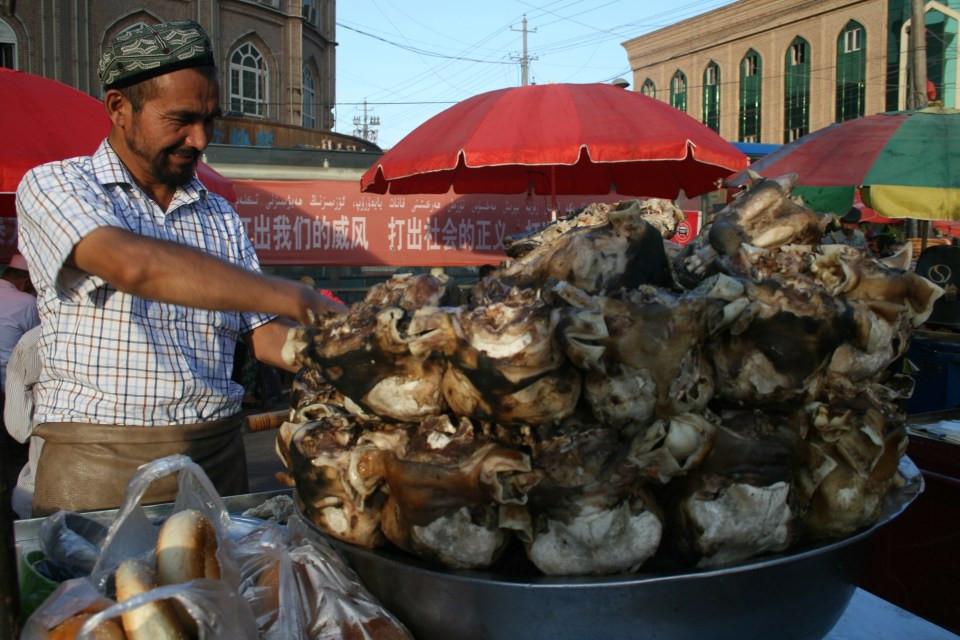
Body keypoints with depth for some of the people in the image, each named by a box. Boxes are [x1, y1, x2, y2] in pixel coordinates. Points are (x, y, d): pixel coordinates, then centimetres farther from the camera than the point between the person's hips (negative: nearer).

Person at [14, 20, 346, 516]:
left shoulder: (220, 216, 13)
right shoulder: (53, 186, -2)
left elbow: (263, 335, 11)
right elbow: (132, 265, -22)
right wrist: (293, 298, -26)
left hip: (216, 457, 4)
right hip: (98, 464, -3)